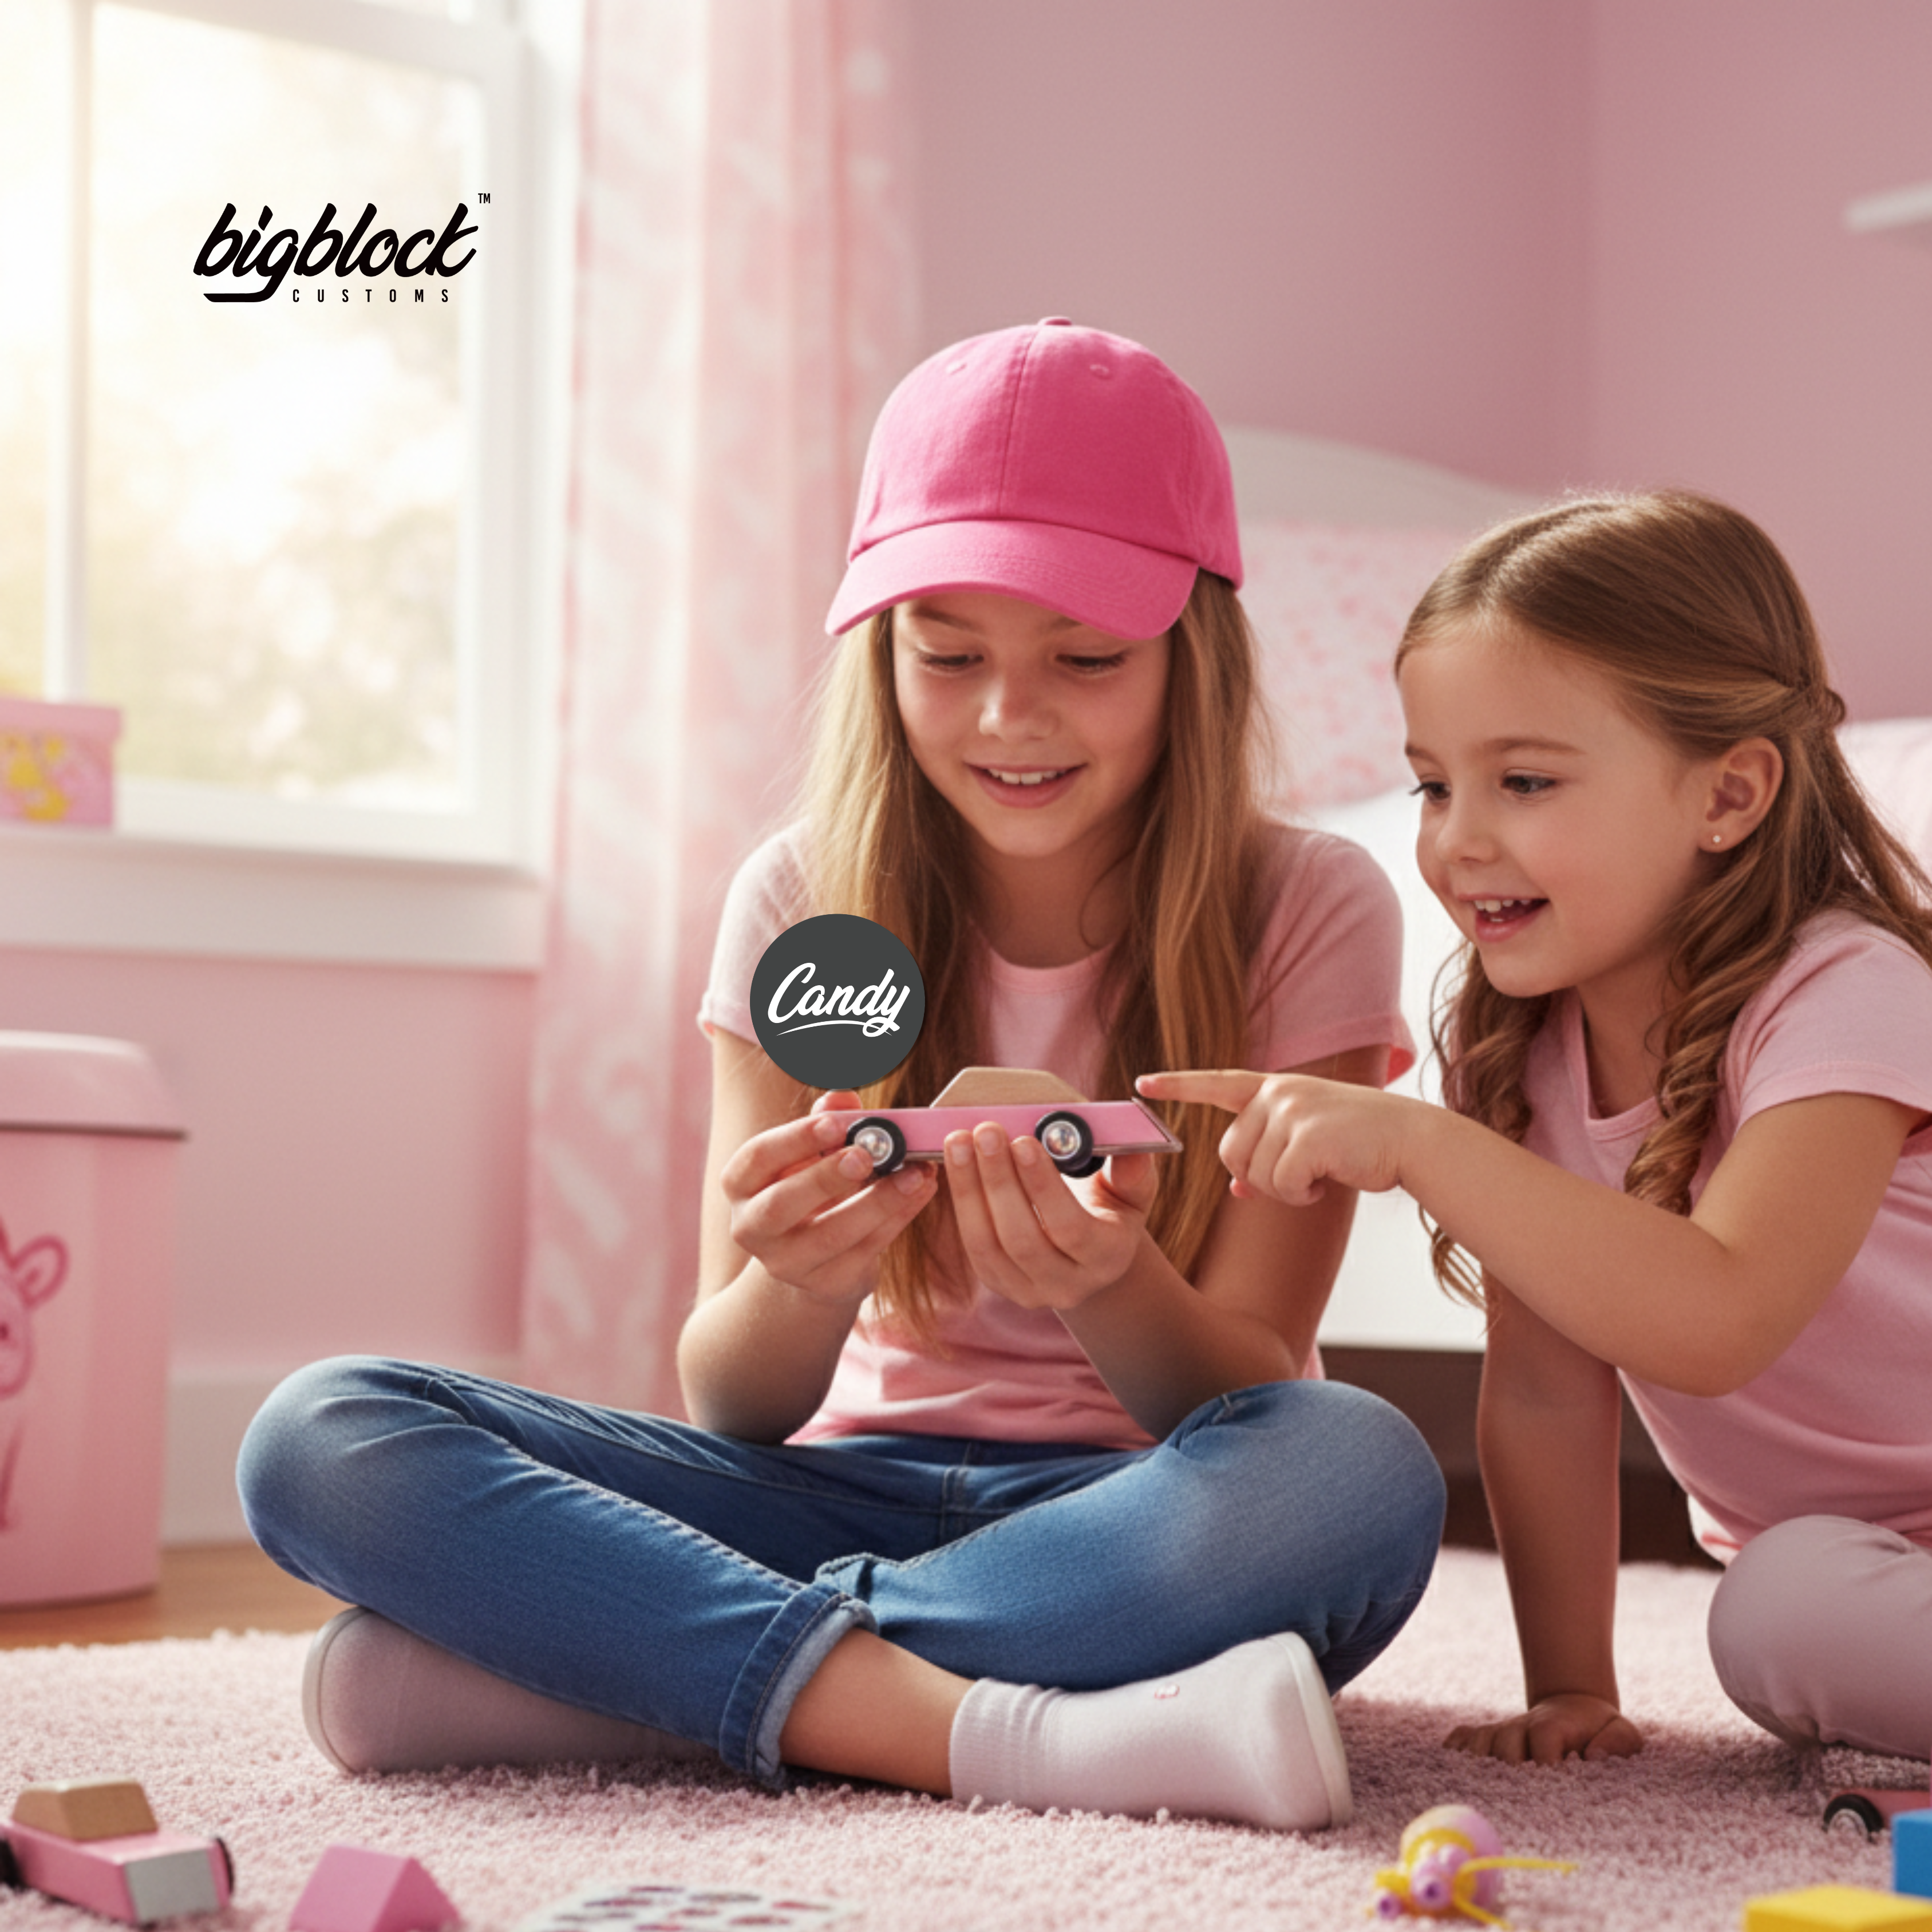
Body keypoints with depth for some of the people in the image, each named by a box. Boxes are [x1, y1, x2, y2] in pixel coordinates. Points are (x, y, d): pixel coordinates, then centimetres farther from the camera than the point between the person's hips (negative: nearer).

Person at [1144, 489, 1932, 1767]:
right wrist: (1569, 1689, -9)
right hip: (1820, 1549, 4)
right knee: (1782, 1613, -28)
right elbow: (1545, 1385, -5)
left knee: (1792, 1613, -32)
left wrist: (1416, 1142, -42)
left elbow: (1714, 1323, -38)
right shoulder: (1517, 1043, -5)